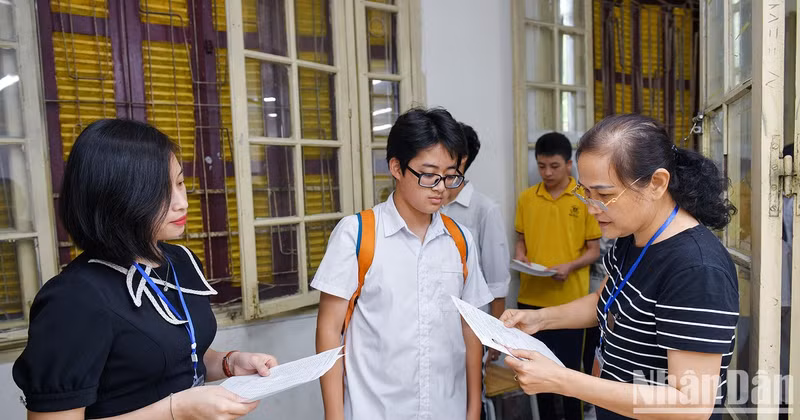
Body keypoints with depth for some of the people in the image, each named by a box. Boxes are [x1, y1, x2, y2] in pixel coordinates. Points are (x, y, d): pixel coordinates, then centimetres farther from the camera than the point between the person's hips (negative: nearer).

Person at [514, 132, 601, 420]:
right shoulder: (526, 198, 4)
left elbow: (594, 250, -1)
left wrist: (570, 266, -19)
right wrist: (521, 256, -8)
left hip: (570, 299, -3)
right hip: (531, 297, 3)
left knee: (569, 368, 8)